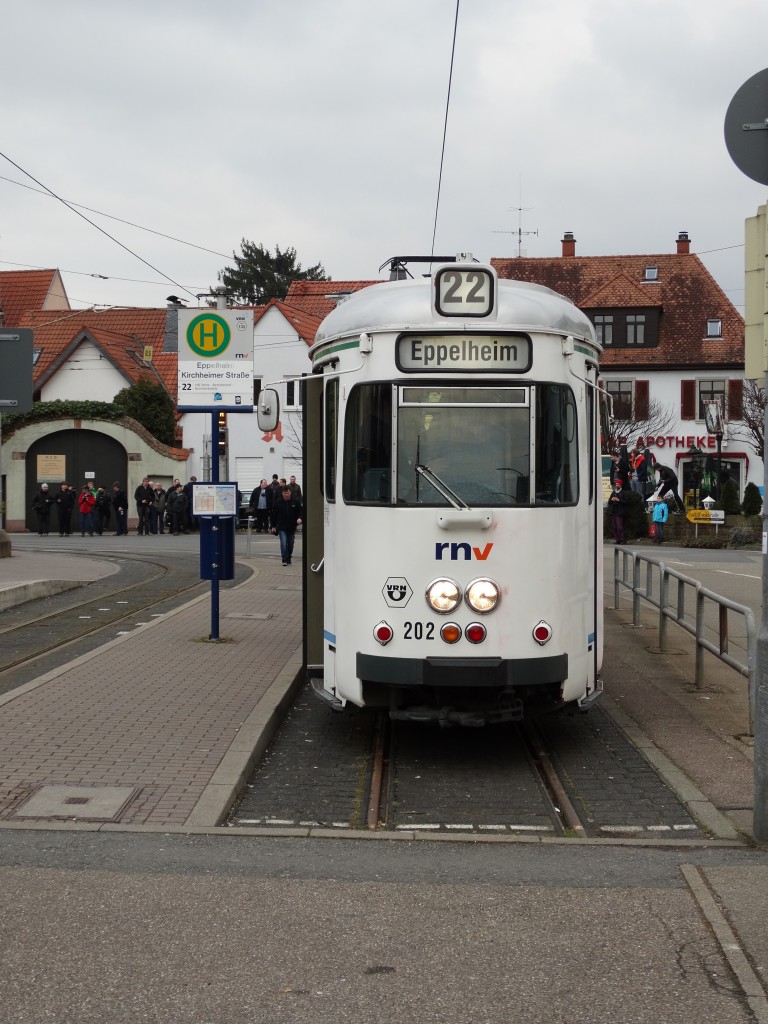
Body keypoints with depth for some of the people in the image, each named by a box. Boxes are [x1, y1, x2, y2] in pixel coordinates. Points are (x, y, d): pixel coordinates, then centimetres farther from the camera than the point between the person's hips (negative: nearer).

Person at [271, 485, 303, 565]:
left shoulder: (295, 502, 0)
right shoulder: (278, 502, -2)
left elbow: (300, 511, 7)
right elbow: (274, 515, 3)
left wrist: (299, 518, -14)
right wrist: (273, 526, 2)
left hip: (292, 527, 2)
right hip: (282, 528, -2)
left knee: (290, 544, 12)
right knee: (283, 544, -14)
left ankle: (288, 559, 28)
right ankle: (285, 560, -10)